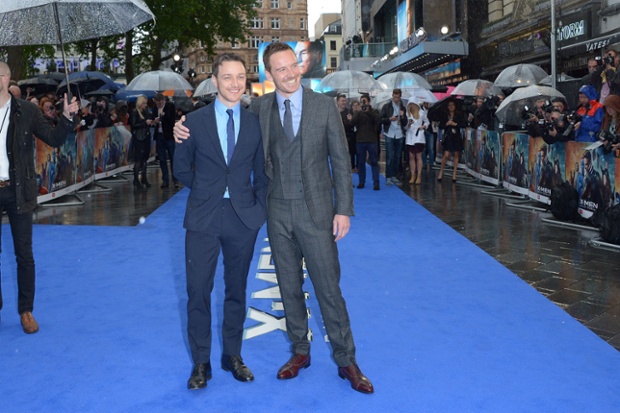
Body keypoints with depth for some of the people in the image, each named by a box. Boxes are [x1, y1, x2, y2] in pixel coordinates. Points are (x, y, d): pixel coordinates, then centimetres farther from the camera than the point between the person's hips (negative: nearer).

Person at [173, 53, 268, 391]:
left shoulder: (255, 123, 4)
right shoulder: (194, 121, -1)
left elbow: (261, 172, 10)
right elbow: (182, 168, 8)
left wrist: (260, 207, 3)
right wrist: (208, 191, 6)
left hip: (243, 217, 1)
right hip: (203, 217, -1)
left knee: (236, 290, 12)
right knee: (198, 291, 2)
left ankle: (233, 356, 26)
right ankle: (201, 362, 17)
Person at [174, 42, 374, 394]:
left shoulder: (324, 105, -5)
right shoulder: (259, 107, 1)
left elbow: (341, 160, -3)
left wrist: (344, 210, -8)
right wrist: (188, 129, -7)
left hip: (316, 210, -3)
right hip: (278, 212, 3)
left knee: (329, 289, 2)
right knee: (289, 287, 13)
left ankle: (346, 361, 16)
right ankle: (300, 351, 30)